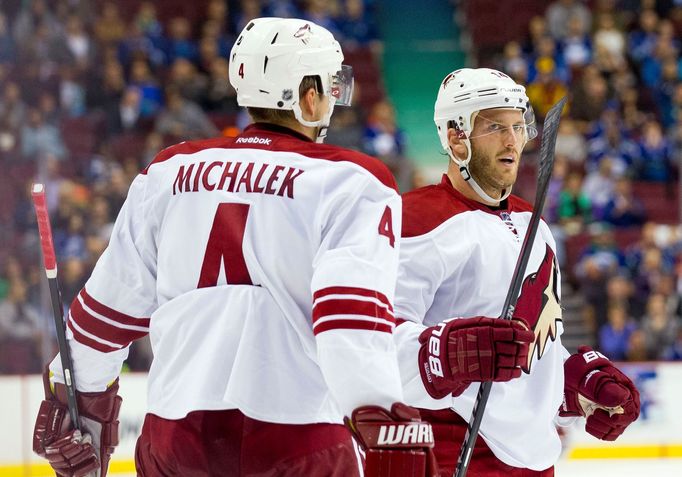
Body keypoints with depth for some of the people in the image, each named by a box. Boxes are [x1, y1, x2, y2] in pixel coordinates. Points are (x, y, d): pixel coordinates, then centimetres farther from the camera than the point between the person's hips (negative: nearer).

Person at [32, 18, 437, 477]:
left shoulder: (170, 171, 12)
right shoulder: (350, 182, -2)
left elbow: (115, 300, 17)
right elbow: (352, 313, -18)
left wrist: (77, 394, 31)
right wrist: (384, 423, -26)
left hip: (177, 427, 4)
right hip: (297, 437, -4)